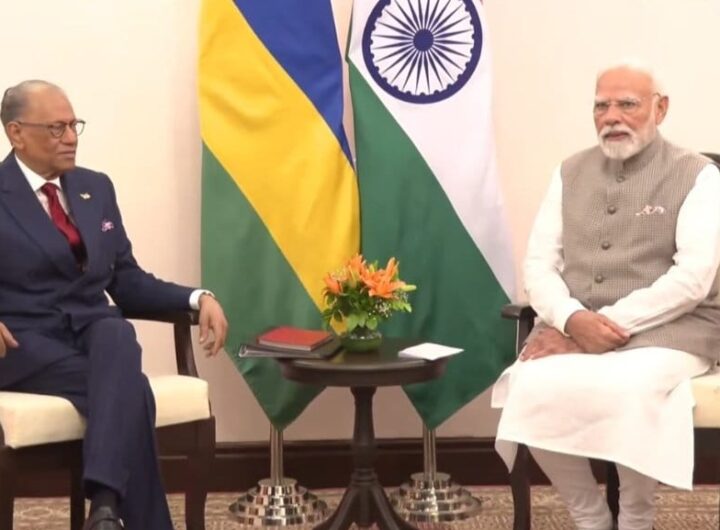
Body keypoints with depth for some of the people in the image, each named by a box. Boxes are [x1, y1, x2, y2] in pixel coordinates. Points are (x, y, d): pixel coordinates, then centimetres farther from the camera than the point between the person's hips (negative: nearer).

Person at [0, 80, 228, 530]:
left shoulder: (95, 187, 16)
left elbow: (127, 282, 18)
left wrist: (198, 298, 1)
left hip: (94, 330, 4)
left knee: (117, 336, -35)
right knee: (130, 387, -31)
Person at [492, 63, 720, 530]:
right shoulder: (570, 173, 13)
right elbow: (539, 265, 7)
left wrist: (613, 324, -17)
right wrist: (573, 321, -14)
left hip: (668, 329, -3)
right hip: (573, 329, 4)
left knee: (625, 391, -36)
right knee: (532, 389, -28)